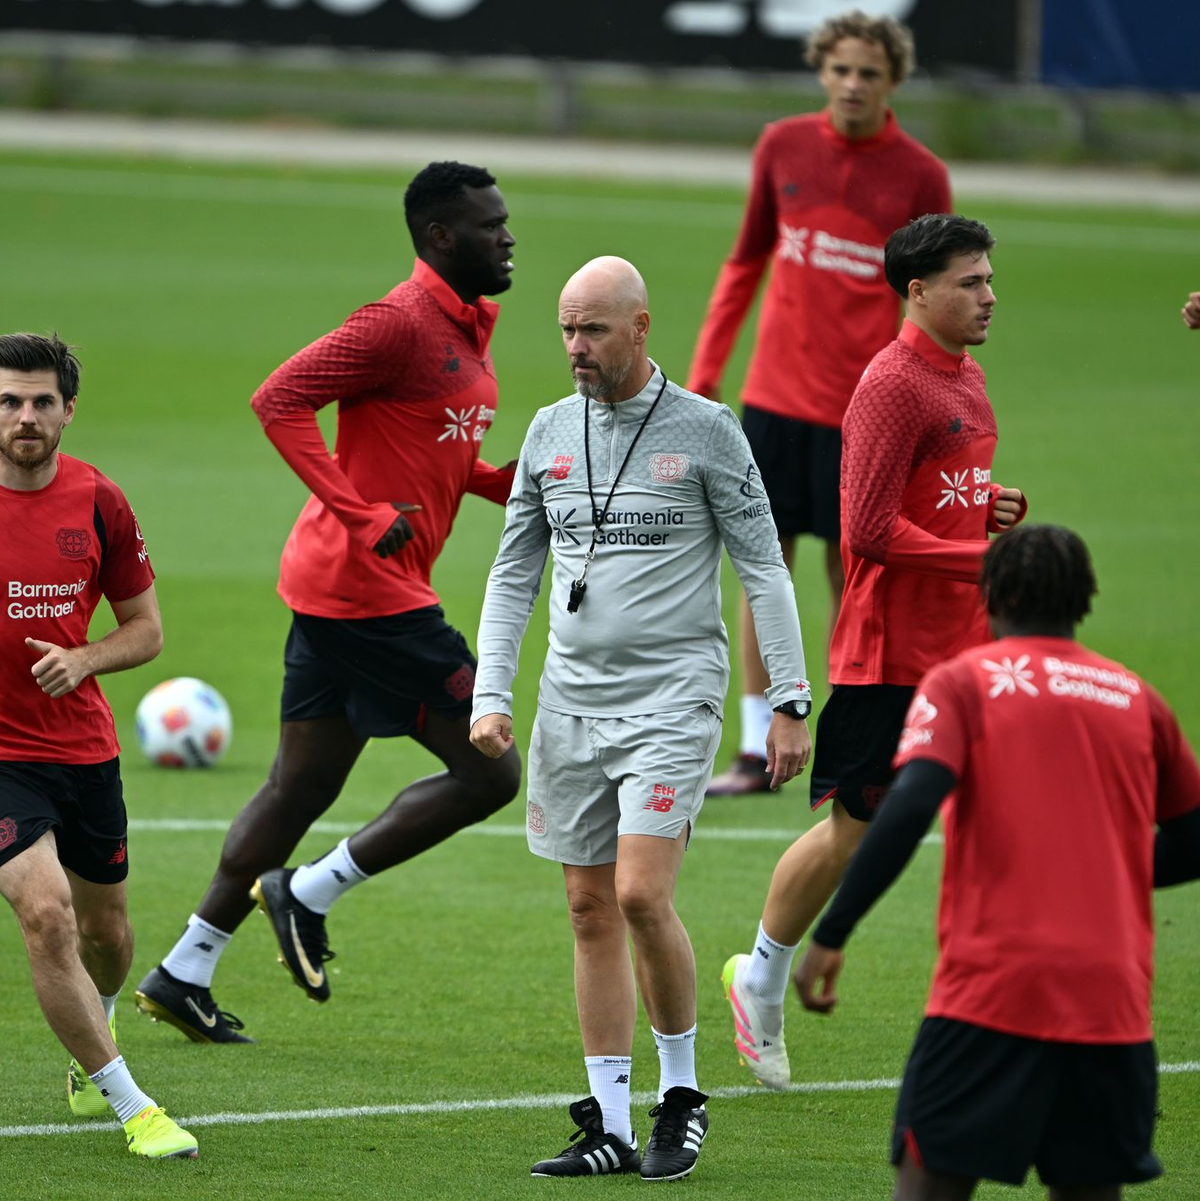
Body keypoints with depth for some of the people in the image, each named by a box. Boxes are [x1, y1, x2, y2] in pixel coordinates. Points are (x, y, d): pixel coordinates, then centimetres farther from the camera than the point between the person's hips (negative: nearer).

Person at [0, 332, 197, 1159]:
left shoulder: (99, 503, -2)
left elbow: (146, 629, 6)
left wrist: (83, 661, -14)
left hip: (83, 745, 4)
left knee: (106, 929, 16)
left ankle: (93, 1048, 51)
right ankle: (132, 1108, -12)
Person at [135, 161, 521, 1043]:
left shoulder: (467, 325, 15)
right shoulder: (401, 323, -15)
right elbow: (280, 400, -21)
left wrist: (505, 483, 8)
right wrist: (362, 516, -25)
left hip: (336, 592, 10)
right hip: (370, 590, -10)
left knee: (302, 785, 12)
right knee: (489, 772, -6)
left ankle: (184, 976, 15)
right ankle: (310, 895, 1)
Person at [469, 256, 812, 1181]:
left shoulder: (705, 430, -4)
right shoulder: (550, 433, 10)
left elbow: (764, 568, -2)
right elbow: (513, 575, 15)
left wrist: (791, 701, -6)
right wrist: (490, 698, 6)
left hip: (672, 697, -5)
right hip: (572, 701, 5)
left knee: (642, 896, -16)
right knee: (591, 910, 4)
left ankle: (682, 1095, 3)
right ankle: (610, 1125, 9)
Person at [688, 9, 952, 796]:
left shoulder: (920, 177, -5)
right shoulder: (784, 147, 4)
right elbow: (746, 263, 14)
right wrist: (705, 372, 12)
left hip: (860, 406, -3)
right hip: (775, 395, 3)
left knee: (850, 571, -1)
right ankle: (758, 752, 10)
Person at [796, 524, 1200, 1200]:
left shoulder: (964, 683, 3)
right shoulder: (1136, 697, 13)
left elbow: (910, 807, -13)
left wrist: (830, 937, -12)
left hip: (990, 986, -3)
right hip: (1114, 1000, 3)